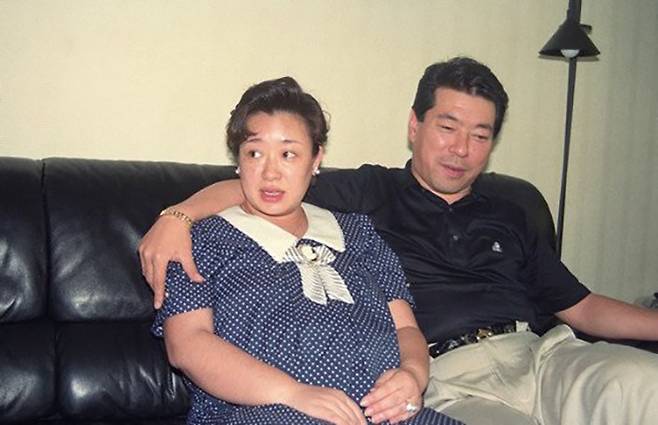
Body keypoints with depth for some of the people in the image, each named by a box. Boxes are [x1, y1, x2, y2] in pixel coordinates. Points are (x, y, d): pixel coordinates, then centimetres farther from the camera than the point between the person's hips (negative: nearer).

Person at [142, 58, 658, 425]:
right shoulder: (370, 194, 13)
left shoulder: (508, 219, 27)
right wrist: (178, 216, -11)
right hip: (449, 380, -4)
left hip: (540, 354, 5)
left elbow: (582, 307, 28)